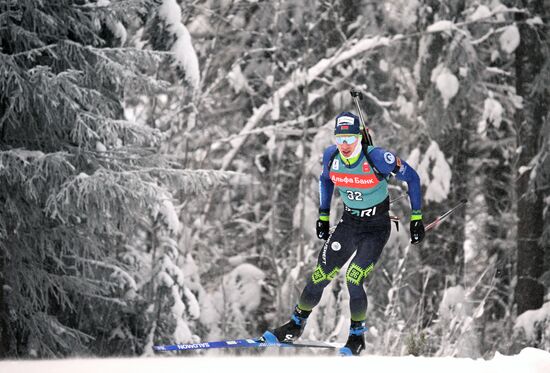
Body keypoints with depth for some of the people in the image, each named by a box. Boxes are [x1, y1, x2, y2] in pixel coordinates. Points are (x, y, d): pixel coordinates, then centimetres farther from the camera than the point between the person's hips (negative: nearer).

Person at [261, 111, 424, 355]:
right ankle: (296, 326, 20)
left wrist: (416, 218, -10)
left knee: (353, 280, -19)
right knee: (320, 277, -1)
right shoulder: (331, 156, -12)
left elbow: (411, 178, -13)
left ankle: (357, 336, 3)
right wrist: (323, 215, 12)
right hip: (348, 223, 4)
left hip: (376, 227, -4)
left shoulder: (377, 158, -26)